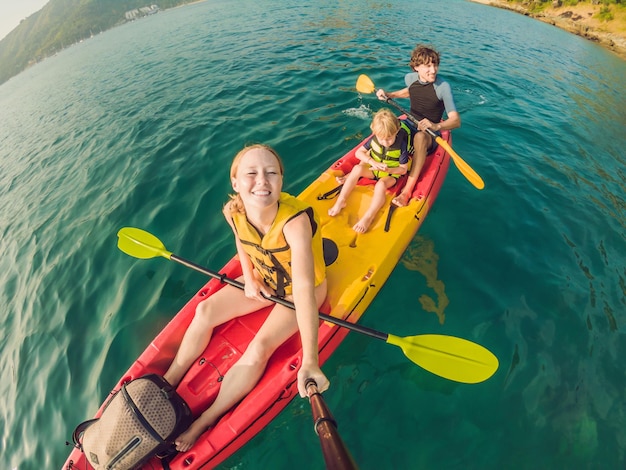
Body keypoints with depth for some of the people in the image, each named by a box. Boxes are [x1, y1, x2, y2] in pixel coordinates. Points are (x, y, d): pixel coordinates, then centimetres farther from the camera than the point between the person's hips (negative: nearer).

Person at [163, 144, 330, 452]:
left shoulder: (295, 220, -38)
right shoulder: (233, 212, -21)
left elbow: (303, 291, -44)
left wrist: (309, 361, -47)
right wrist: (250, 279, -8)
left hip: (300, 289, -5)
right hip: (264, 280, 6)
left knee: (259, 347, -18)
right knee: (205, 311, 0)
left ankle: (202, 423, 3)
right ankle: (166, 385, 19)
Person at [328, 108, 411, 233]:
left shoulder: (401, 145, -20)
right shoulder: (374, 139, -12)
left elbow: (403, 169, -14)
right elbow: (358, 152, -8)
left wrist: (388, 170, -33)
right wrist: (372, 162, -25)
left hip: (391, 174, -3)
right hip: (373, 169, 4)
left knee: (380, 185, -37)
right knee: (357, 168, -26)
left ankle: (368, 218, -45)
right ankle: (340, 201, -27)